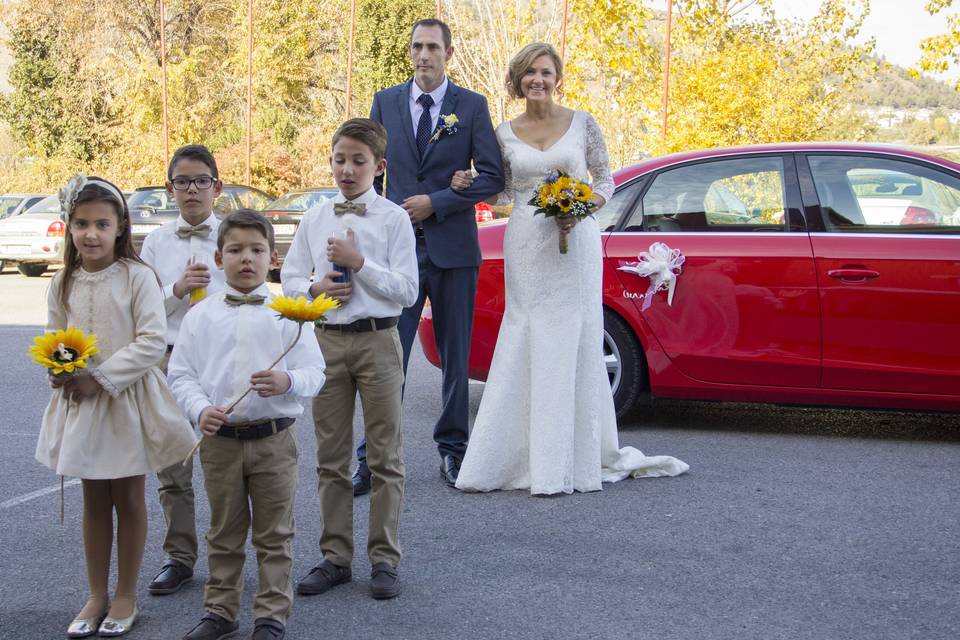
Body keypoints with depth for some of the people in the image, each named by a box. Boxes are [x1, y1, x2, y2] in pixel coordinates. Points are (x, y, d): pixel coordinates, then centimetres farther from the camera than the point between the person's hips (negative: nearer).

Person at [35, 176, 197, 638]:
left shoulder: (137, 277, -12)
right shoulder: (64, 283, 2)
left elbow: (152, 342, -17)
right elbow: (53, 339, 11)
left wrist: (100, 378, -20)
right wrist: (60, 370, -11)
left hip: (127, 400, -4)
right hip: (79, 401, 4)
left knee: (128, 499, 9)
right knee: (94, 500, 13)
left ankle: (126, 595, 22)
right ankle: (97, 596, 25)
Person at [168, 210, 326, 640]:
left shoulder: (288, 313, -3)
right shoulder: (200, 316, 1)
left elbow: (314, 371, -4)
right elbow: (181, 374, 3)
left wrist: (288, 382, -25)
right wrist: (201, 410, -15)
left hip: (274, 439, -1)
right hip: (220, 439, 2)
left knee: (274, 535, 8)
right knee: (224, 534, 15)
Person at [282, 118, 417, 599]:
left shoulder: (393, 219, -4)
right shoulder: (314, 219, 6)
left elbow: (407, 291, -9)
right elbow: (288, 279, 11)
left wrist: (360, 262, -17)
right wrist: (313, 288, -9)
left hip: (377, 340, -3)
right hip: (326, 341, 3)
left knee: (384, 457, 5)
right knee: (331, 457, 10)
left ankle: (384, 559, 15)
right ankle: (335, 557, 22)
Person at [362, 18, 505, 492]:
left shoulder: (472, 106, 0)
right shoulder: (386, 102, 7)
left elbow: (493, 176, -3)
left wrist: (436, 202, -12)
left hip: (453, 248, -1)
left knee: (455, 355, 9)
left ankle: (452, 448, 22)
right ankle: (373, 459, 1)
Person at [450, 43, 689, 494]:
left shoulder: (581, 123, 3)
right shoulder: (505, 133, 8)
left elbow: (605, 178, 7)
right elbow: (505, 191, 15)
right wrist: (469, 185, -3)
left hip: (574, 244, -2)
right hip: (525, 246, 2)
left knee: (573, 343, -1)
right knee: (523, 344, 1)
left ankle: (574, 458, 6)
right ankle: (522, 456, 8)